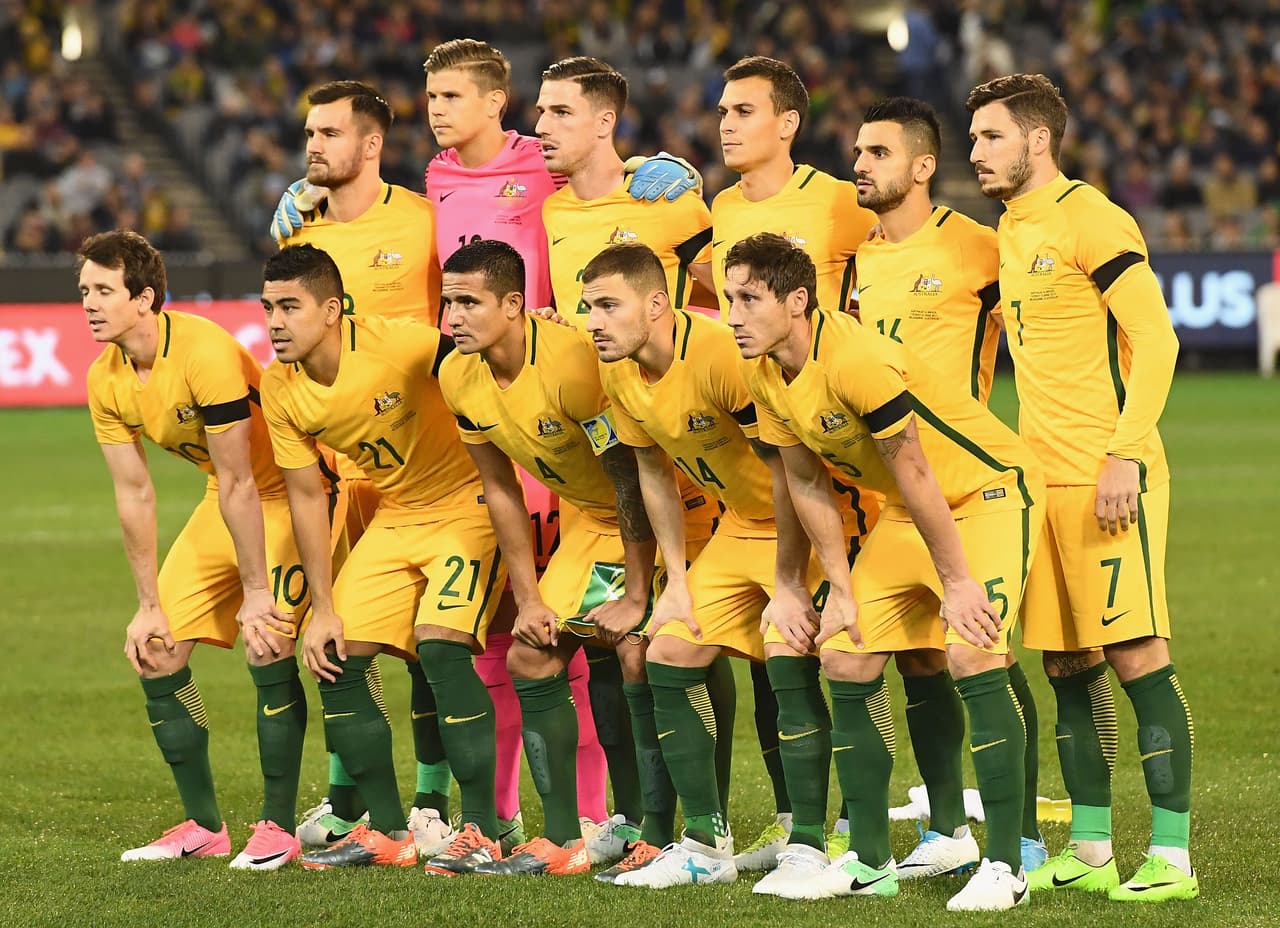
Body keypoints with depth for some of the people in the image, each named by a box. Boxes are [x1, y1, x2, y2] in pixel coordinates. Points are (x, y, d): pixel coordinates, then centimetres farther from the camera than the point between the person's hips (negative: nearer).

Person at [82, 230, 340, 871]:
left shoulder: (205, 352, -30)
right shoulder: (106, 380, -7)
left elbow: (238, 483, -26)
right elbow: (133, 493, 1)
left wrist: (256, 590, -23)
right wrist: (149, 605, 0)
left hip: (291, 491, -8)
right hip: (225, 499, 8)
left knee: (265, 645, -21)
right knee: (155, 652, 1)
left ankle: (279, 827, -7)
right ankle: (203, 825, 14)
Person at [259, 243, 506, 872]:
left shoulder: (398, 344, -27)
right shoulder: (279, 389, -7)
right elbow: (305, 496, 2)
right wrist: (323, 608, 1)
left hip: (468, 505, -7)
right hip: (393, 515, 7)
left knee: (440, 645, -23)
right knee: (337, 657, -1)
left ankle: (481, 830, -13)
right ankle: (388, 832, 12)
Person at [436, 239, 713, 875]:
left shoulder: (573, 362, -31)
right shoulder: (459, 378, -8)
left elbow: (632, 481, -25)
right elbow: (500, 488, 4)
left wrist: (636, 597, -23)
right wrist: (528, 598, 1)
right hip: (586, 516, 8)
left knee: (638, 654, -23)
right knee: (529, 657, 1)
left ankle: (656, 837, -15)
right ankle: (562, 840, 9)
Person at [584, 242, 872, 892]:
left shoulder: (722, 355, -30)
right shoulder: (621, 374, -6)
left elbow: (790, 471, -25)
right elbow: (654, 472, 9)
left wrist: (788, 586, -22)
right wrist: (677, 580, 5)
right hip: (740, 522, 8)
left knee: (788, 656, -23)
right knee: (669, 656, 1)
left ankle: (809, 846, -14)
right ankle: (705, 844, 11)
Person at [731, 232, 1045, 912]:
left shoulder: (855, 359, -31)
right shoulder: (765, 374, -5)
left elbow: (913, 473, -25)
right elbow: (807, 483, 5)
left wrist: (955, 581, -19)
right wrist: (841, 589, 3)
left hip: (988, 490, -9)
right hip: (907, 511, 9)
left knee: (970, 653, -24)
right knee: (845, 657, 3)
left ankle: (1005, 866, -19)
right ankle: (869, 861, 13)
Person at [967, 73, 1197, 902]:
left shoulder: (1088, 220, -9)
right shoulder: (1009, 234, 17)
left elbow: (1156, 341, -13)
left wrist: (1124, 455, -19)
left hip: (1109, 480, -9)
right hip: (1045, 481, 9)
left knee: (1136, 657, -8)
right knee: (1069, 665, 9)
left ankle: (1173, 855, -6)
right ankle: (1090, 852, 15)